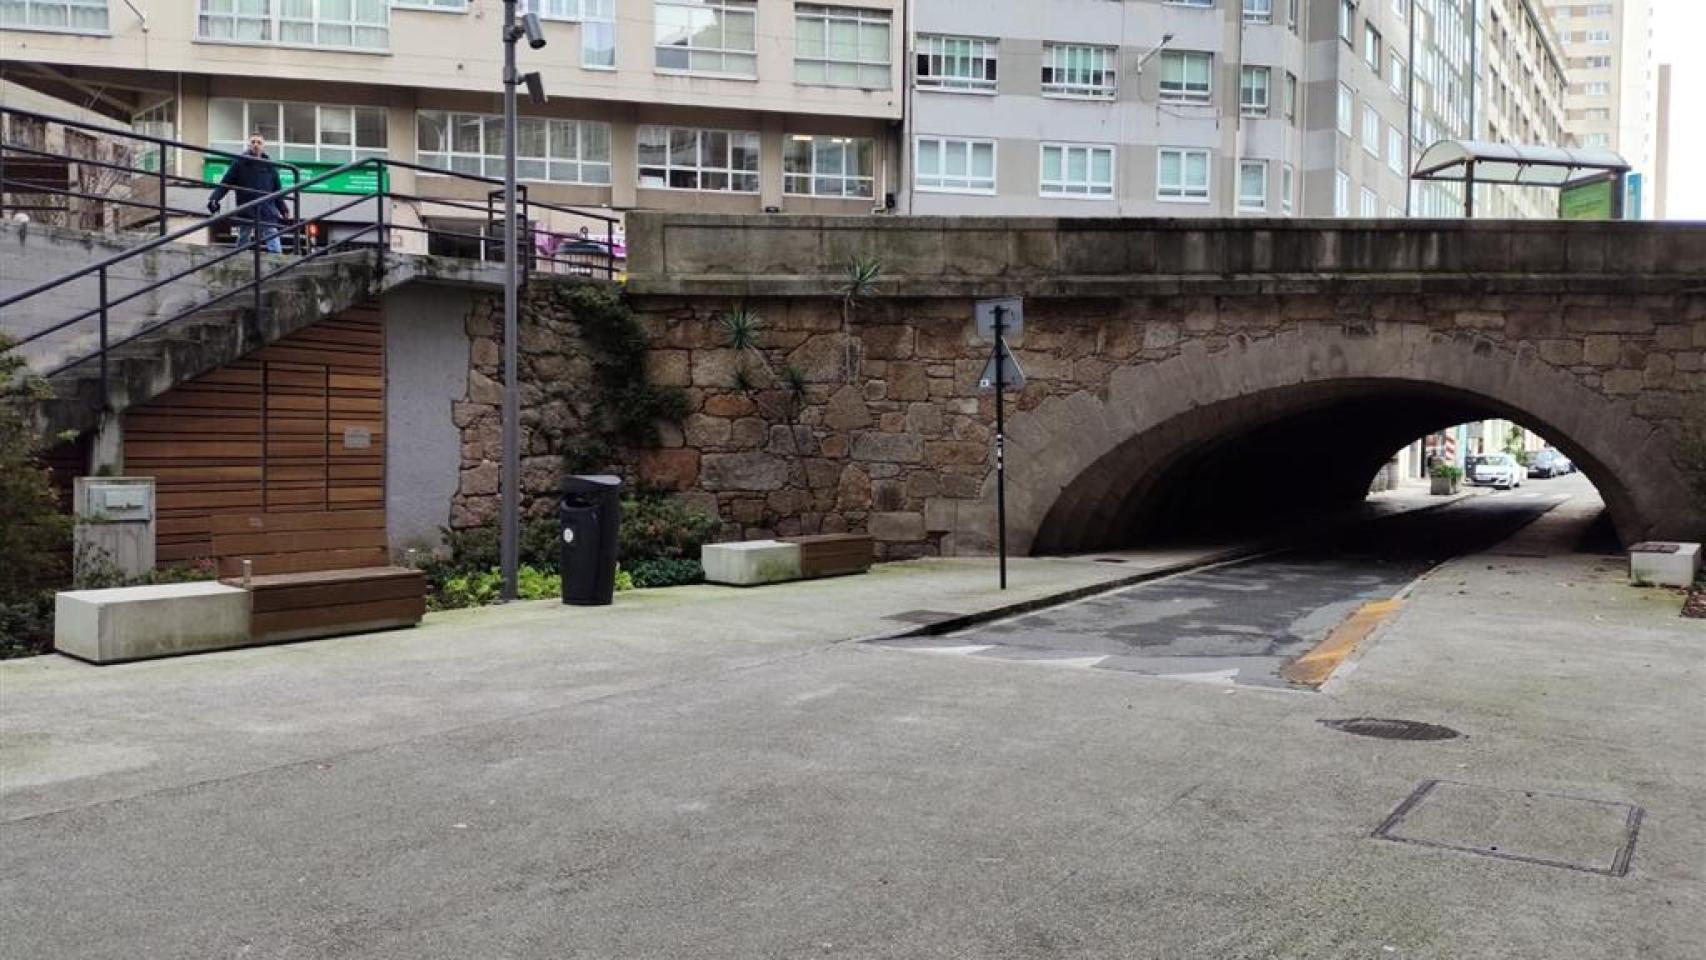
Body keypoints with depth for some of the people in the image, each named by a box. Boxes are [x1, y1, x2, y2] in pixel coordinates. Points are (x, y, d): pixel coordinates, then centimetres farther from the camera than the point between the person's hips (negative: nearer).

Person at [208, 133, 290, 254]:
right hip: (246, 213, -2)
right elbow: (225, 183, -2)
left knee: (275, 248, -8)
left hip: (267, 212, 2)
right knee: (242, 242, 8)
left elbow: (277, 190, 18)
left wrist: (283, 209, 16)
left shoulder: (269, 165, 12)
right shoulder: (239, 163, 2)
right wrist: (214, 198, -15)